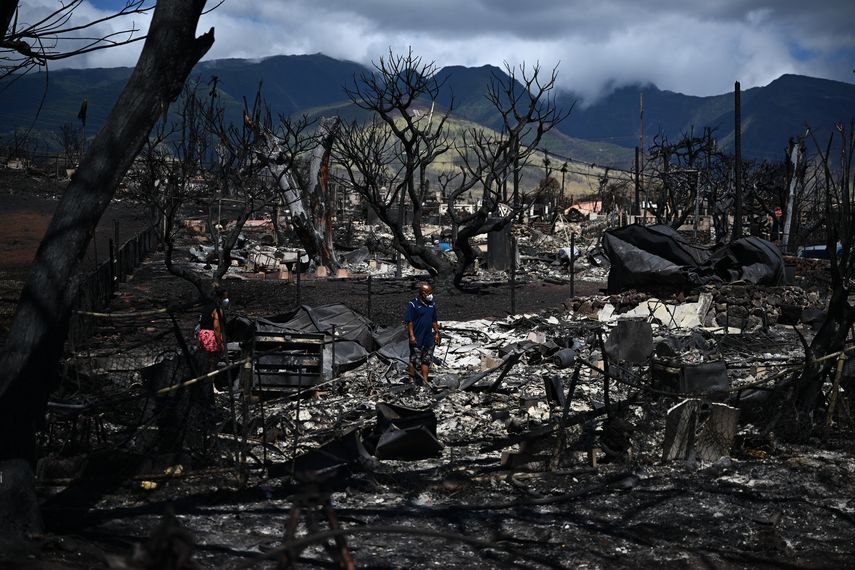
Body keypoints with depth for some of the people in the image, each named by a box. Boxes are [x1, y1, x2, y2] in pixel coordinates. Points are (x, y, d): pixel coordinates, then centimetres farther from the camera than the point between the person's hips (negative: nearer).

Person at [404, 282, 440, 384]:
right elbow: (409, 321, -11)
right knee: (414, 360, 0)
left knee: (426, 360, 10)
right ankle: (412, 381, 9)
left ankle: (425, 381, 16)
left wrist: (436, 333, 15)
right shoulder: (413, 304, -10)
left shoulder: (432, 305, 11)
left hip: (429, 339, 6)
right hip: (417, 339, -6)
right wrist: (411, 336, -16)